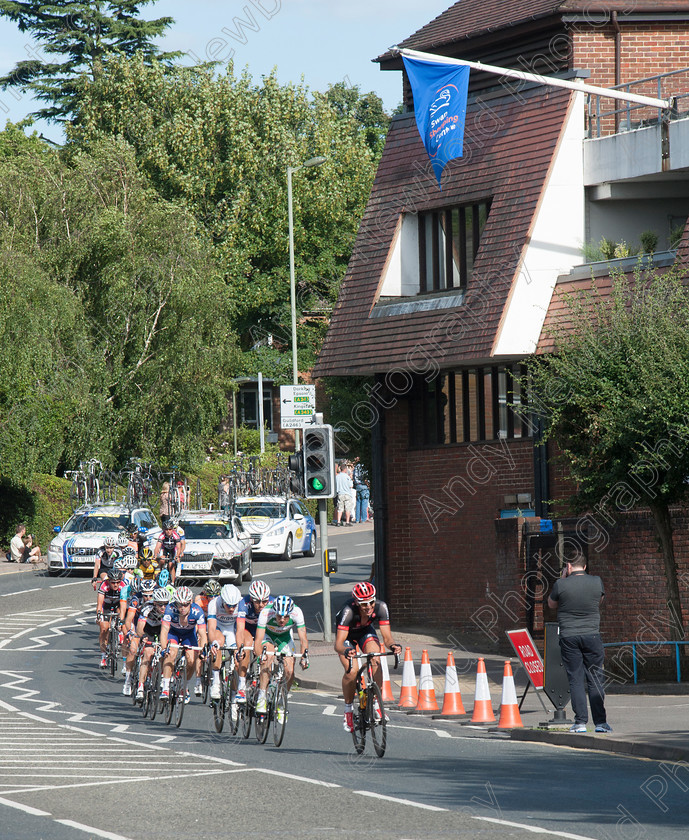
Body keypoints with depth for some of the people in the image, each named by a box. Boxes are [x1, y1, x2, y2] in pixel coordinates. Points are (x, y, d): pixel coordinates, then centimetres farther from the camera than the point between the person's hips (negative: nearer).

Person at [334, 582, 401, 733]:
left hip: (366, 631, 2)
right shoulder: (348, 611, -40)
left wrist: (393, 645, -50)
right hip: (347, 635, -2)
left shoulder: (381, 607, -31)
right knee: (351, 672, -24)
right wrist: (346, 651, -65)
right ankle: (348, 710, -3)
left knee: (375, 663, -26)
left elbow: (387, 637, -27)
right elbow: (338, 644, -43)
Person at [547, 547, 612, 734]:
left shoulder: (561, 584, -8)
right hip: (592, 635, 1)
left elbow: (551, 604, 10)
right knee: (595, 680, 6)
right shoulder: (596, 582, -2)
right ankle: (600, 722, 3)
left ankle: (580, 722, -1)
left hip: (569, 637, -1)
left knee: (576, 680, 3)